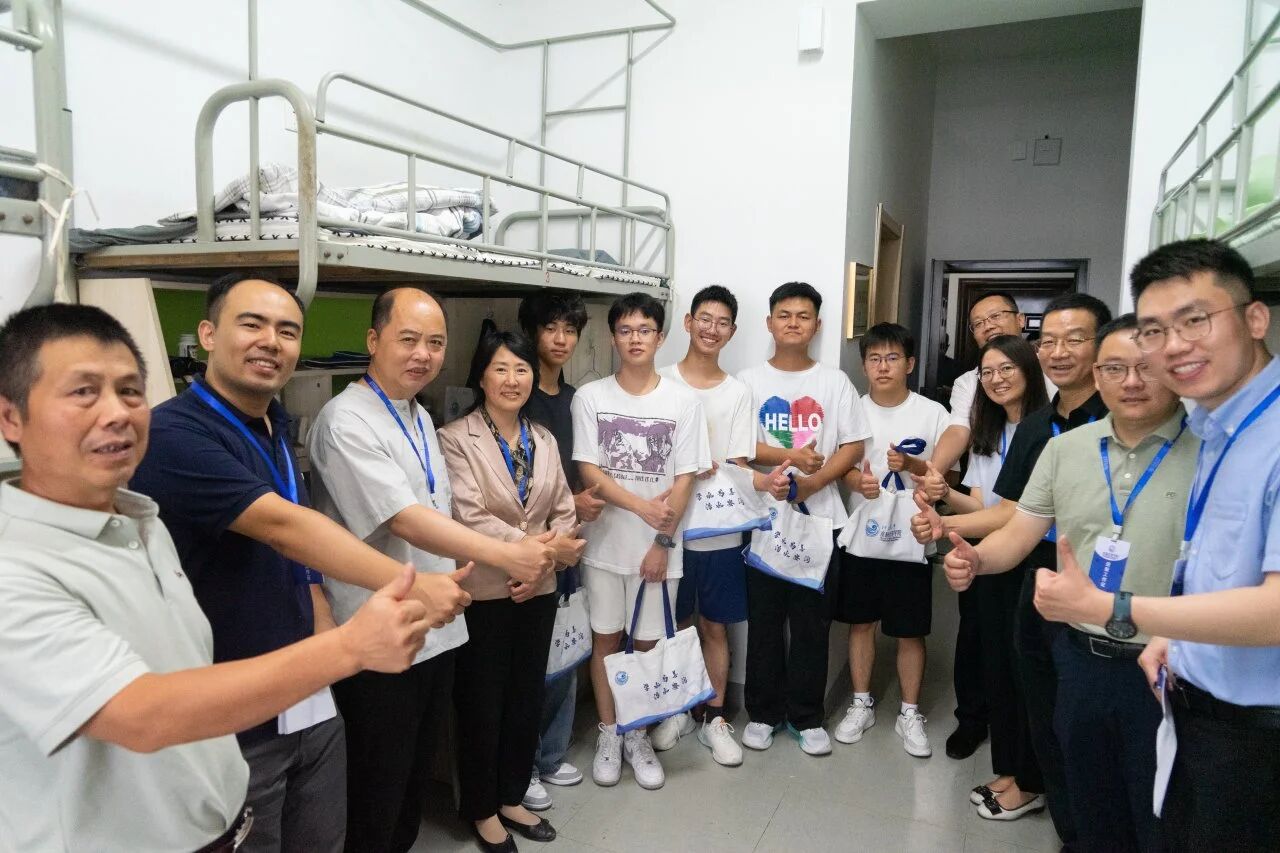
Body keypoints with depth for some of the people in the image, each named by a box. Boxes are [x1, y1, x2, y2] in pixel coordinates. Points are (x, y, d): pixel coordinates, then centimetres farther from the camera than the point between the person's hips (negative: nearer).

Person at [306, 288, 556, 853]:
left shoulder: (419, 417, 10)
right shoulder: (346, 421, -18)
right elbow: (405, 521, -27)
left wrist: (457, 579, 15)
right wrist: (507, 555, -32)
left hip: (438, 628, 8)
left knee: (415, 775, 23)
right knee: (377, 790, 10)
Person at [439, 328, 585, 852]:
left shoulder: (545, 441, 8)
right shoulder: (457, 439, -10)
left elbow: (564, 513, 6)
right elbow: (469, 517, -20)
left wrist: (542, 566, -9)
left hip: (538, 591, 5)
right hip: (482, 592, -5)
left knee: (527, 698, 16)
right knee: (482, 705, 9)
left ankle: (512, 798, 35)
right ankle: (481, 809, 30)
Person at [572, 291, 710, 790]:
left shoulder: (683, 402, -2)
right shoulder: (590, 397, -2)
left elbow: (685, 479, -4)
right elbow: (589, 472, -7)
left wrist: (663, 541, -9)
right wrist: (643, 506, -19)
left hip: (658, 545, 0)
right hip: (605, 540, 1)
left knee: (647, 641, 9)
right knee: (605, 637, 10)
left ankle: (638, 735, 27)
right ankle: (608, 734, 27)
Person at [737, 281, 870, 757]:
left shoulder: (834, 382, 5)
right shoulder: (750, 381, 3)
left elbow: (853, 446, 1)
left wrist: (813, 482, -13)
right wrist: (790, 457, -18)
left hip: (819, 516, 1)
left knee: (812, 621, 7)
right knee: (764, 620, 7)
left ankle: (807, 716, 21)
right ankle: (763, 712, 22)